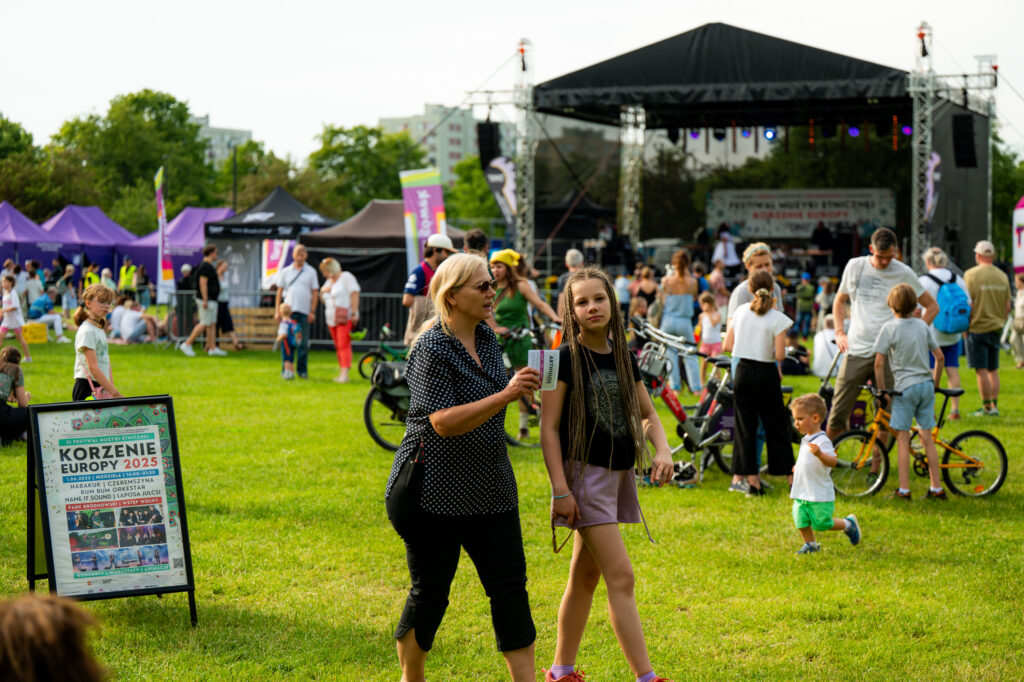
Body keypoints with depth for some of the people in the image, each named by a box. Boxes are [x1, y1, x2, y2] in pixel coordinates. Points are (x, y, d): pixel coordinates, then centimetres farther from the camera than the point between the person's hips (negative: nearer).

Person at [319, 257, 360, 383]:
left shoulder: (346, 277, -3)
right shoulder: (329, 281, 21)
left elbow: (354, 294, -11)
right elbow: (323, 300, 27)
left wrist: (354, 313, -19)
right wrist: (322, 291, 5)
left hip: (345, 318, -8)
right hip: (332, 319, 8)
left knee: (344, 345, -16)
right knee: (338, 347, 5)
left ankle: (345, 373, -24)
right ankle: (341, 373, 6)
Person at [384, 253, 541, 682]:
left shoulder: (486, 338, 9)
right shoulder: (432, 349, -15)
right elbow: (444, 421, -26)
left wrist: (521, 388, 11)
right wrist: (507, 395, -30)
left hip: (489, 492, 7)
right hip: (433, 493, -7)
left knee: (510, 587, 0)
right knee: (429, 592, 4)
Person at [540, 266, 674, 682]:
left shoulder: (623, 358, 9)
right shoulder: (565, 359, -9)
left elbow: (647, 414, 19)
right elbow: (549, 429, -11)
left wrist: (662, 451, -1)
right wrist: (560, 490, -17)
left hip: (619, 474, 7)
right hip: (585, 473, -7)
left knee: (585, 576, 13)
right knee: (620, 577, -11)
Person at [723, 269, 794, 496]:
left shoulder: (740, 311, 1)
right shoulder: (777, 318, -11)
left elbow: (727, 345, 6)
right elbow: (780, 355, -14)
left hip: (742, 372, 3)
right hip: (766, 374, -3)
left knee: (745, 426, 9)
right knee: (776, 426, 6)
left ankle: (753, 482, 9)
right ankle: (792, 478, 10)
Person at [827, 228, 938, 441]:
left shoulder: (903, 273, 1)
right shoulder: (855, 266, 7)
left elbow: (932, 306, 8)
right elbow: (839, 301, 22)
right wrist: (839, 332, 10)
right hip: (856, 351, 1)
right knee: (838, 413, -1)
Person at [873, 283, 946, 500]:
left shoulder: (889, 328, -8)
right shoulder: (922, 325, 7)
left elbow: (879, 362, -11)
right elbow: (939, 357, 9)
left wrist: (882, 391, -2)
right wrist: (935, 383, 21)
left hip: (905, 386, -5)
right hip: (926, 385, 5)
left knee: (902, 439, 0)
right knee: (926, 438, 11)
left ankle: (904, 489, -1)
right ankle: (937, 488, 12)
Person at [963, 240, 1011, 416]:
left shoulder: (971, 274, -11)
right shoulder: (1002, 276, 6)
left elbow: (968, 304, -14)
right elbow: (1007, 306, 10)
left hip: (977, 328, -6)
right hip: (996, 328, 6)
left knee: (981, 370, -2)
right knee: (993, 370, 13)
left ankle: (987, 407, -1)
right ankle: (994, 405, 14)